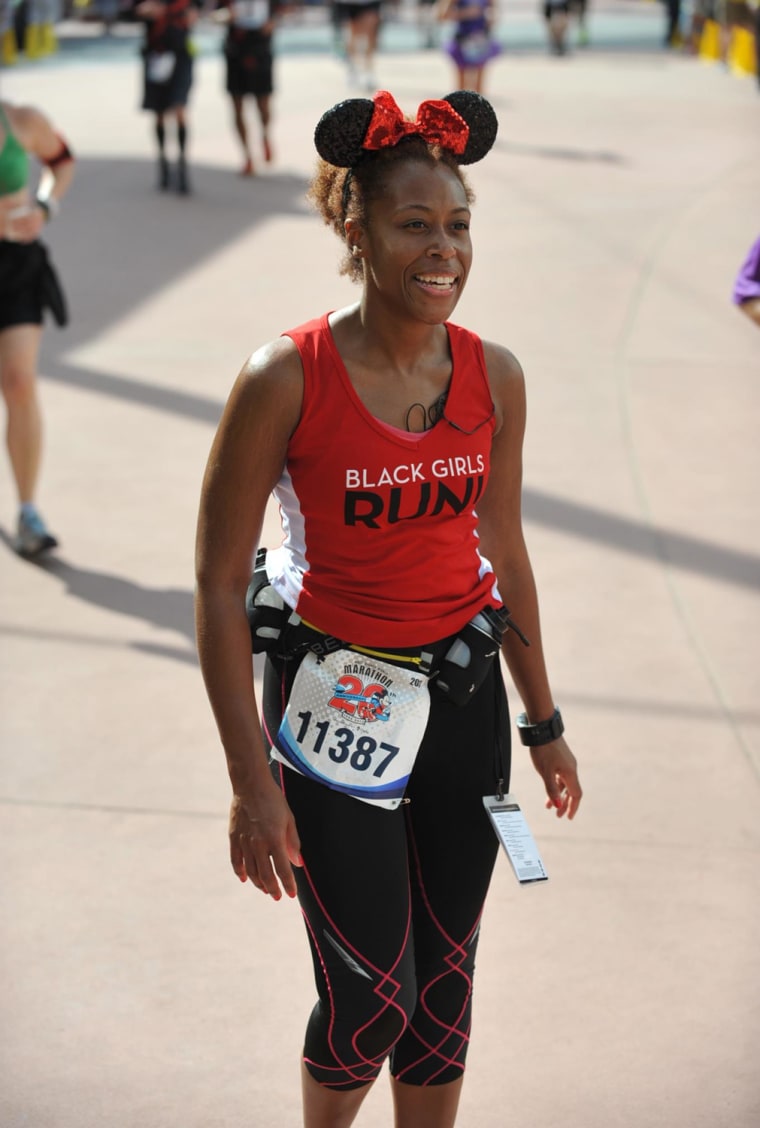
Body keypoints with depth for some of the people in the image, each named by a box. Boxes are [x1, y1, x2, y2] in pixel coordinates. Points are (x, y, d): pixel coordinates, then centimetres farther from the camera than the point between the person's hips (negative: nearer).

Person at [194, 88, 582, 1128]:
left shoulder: (494, 376, -3)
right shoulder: (286, 381, -17)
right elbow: (218, 586, -12)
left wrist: (543, 724, 16)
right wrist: (252, 782, -13)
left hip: (465, 700, 4)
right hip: (340, 709, -4)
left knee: (446, 981, 14)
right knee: (373, 997, 0)